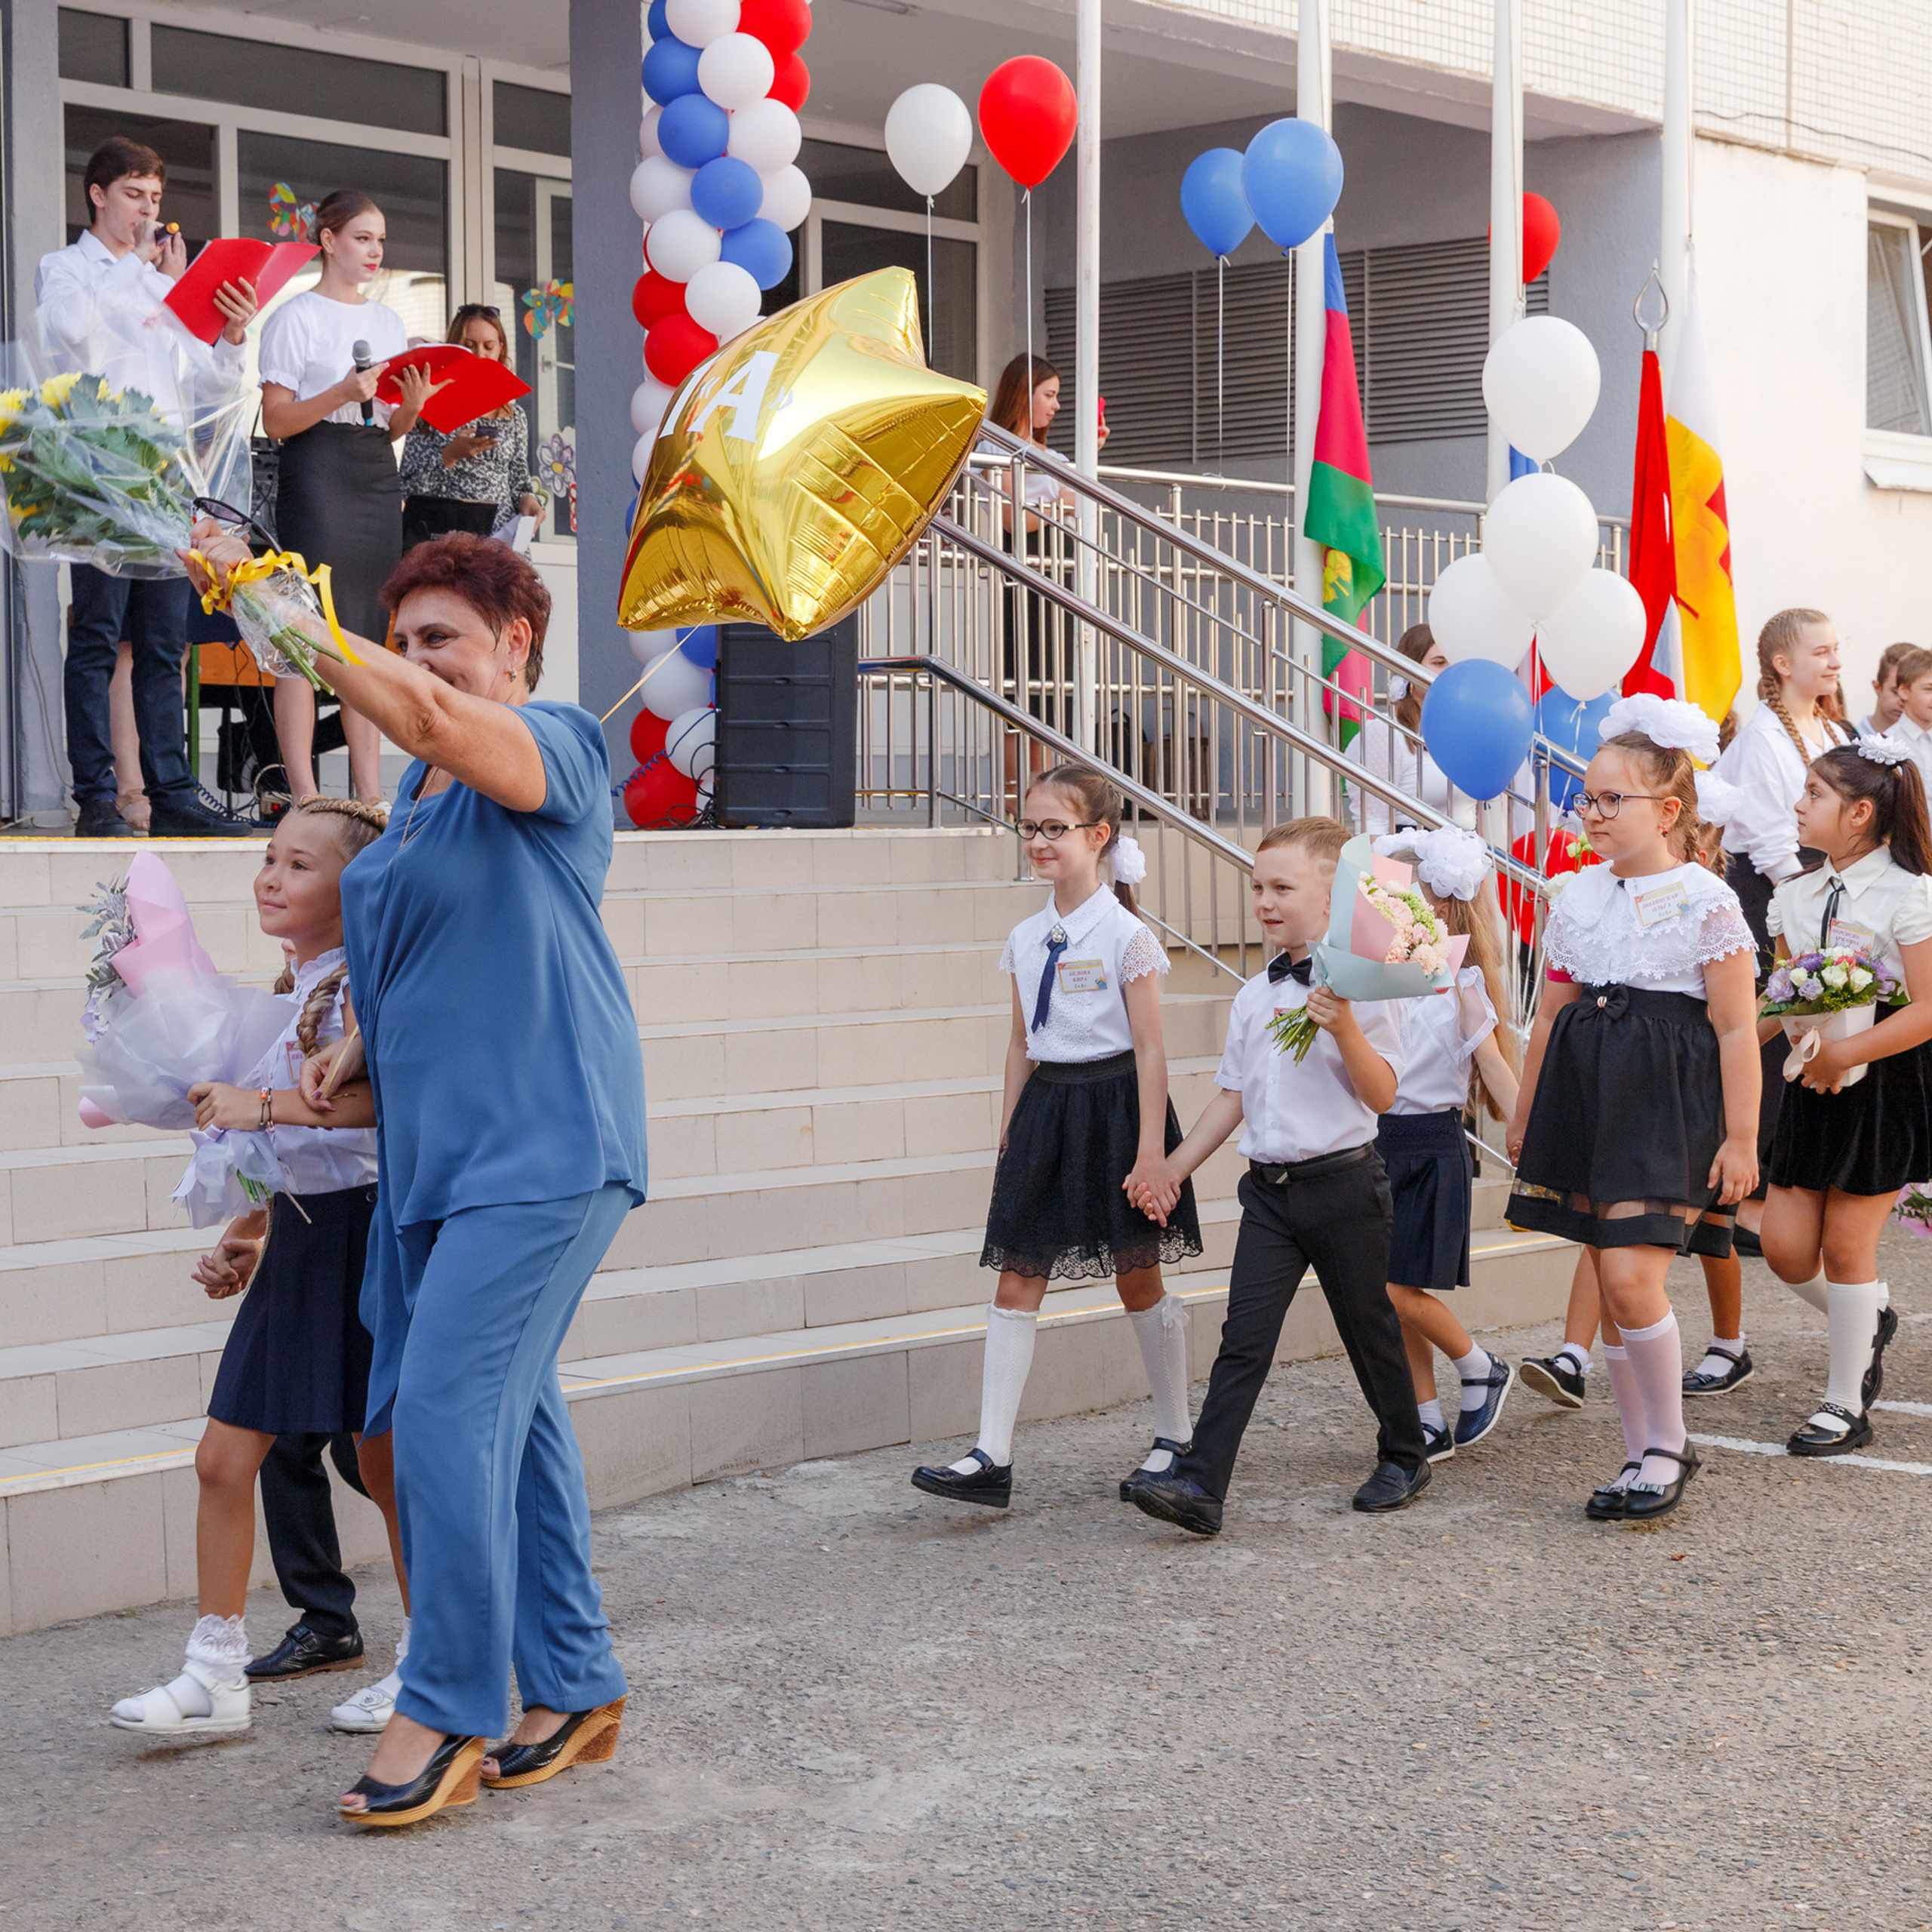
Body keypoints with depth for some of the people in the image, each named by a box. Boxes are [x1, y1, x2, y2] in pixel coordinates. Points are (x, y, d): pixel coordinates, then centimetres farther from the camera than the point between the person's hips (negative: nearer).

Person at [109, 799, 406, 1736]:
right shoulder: (287, 990, 14)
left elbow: (385, 1098, -29)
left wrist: (265, 1104, -30)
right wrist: (244, 1234, 15)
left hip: (363, 1228, -8)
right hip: (295, 1236, 8)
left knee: (385, 1462, 2)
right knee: (224, 1457, 5)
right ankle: (215, 1675, 13)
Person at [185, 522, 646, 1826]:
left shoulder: (553, 747, -8)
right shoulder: (425, 787, 18)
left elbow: (427, 716, -27)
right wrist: (367, 1043, 12)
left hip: (538, 1145, -9)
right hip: (440, 1148, 9)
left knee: (445, 1402, -14)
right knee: (507, 1405, 11)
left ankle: (450, 1711, -5)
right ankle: (577, 1687, 21)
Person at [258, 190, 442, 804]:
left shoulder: (389, 321, 19)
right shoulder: (296, 317, 0)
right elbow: (275, 420, -6)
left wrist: (412, 406, -1)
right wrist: (343, 394, -18)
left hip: (377, 477, 6)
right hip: (316, 475, -6)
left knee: (370, 635, 4)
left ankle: (370, 792, 6)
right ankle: (304, 793, -11)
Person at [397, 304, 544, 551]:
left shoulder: (515, 417, 16)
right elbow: (407, 486, 1)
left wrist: (526, 500, -1)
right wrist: (450, 455, -12)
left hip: (496, 531, 3)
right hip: (437, 529, -3)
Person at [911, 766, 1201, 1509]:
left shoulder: (1126, 936, -9)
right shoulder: (1026, 939, 7)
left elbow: (1150, 1048, -11)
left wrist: (1151, 1149, -15)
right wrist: (1008, 1137, 13)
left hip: (1114, 1107, -5)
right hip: (1046, 1108, 5)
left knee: (1138, 1279, 7)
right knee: (1016, 1282, -2)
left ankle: (1175, 1438, 23)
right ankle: (992, 1458, -3)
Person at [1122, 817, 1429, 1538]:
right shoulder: (1252, 997, 10)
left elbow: (1384, 1095, -13)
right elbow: (1232, 1097, 16)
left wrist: (1345, 1030, -26)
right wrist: (1173, 1167, 12)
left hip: (1342, 1184, -5)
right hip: (1269, 1187, 5)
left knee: (1369, 1328, 11)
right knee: (1244, 1337, -4)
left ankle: (1404, 1458, 31)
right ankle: (1199, 1485, -11)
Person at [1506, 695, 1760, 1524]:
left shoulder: (1705, 900, -6)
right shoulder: (1578, 896, 9)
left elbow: (1737, 1028, -6)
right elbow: (1552, 1015, 17)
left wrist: (1741, 1137, -9)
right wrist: (1526, 1115, 20)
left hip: (1668, 1097, -6)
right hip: (1588, 1089, 6)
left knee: (1630, 1276, -15)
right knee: (1612, 1286, 8)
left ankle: (1669, 1443, 4)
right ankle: (1641, 1454, 20)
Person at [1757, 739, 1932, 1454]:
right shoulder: (1796, 895, 8)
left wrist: (1844, 1053, -22)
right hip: (1811, 1082, 6)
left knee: (1845, 1243, -1)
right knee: (1785, 1245, 2)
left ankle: (1846, 1405, 14)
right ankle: (1869, 1316, 34)